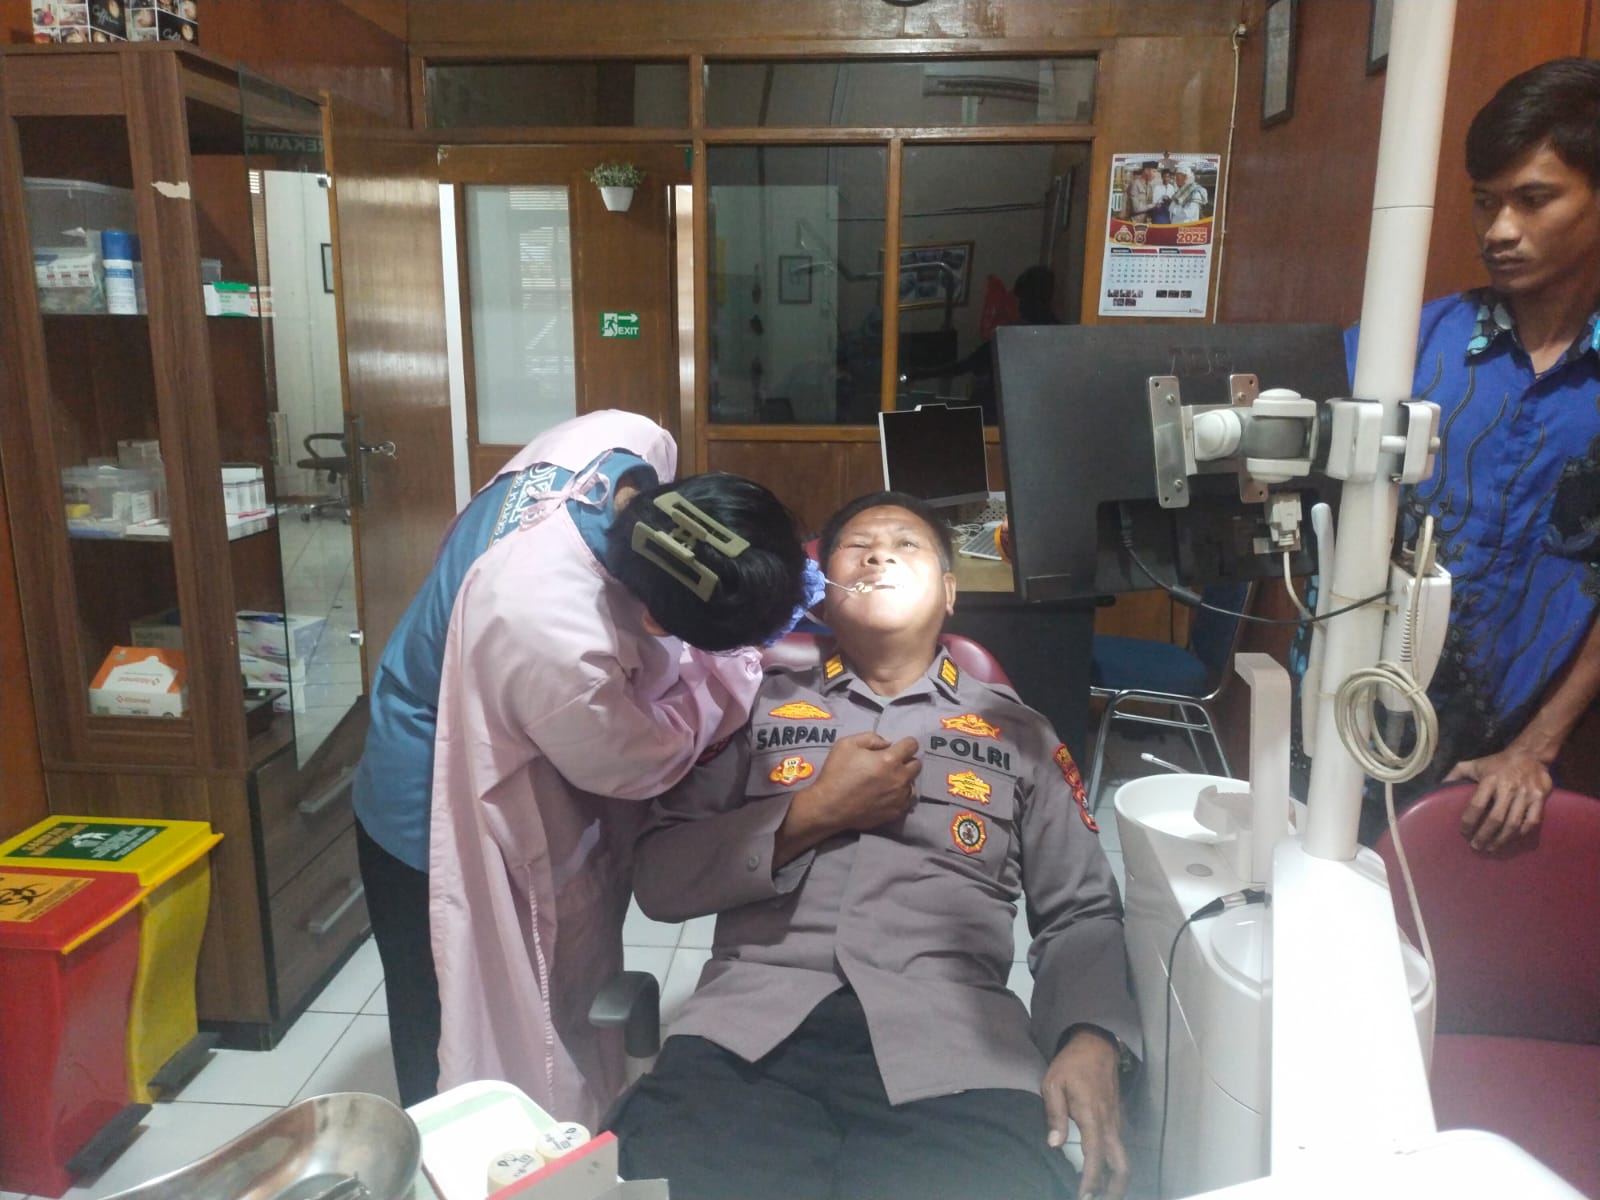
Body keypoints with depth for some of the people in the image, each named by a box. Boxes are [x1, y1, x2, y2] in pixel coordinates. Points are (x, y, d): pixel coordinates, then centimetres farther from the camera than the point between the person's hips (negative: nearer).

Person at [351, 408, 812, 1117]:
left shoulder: (633, 444, -25)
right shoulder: (559, 645, -43)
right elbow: (636, 762, -21)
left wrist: (765, 592, -7)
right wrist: (747, 665, -11)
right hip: (445, 830, -8)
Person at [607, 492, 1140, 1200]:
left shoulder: (1017, 732, 19)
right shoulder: (761, 705, 17)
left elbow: (1082, 915, 14)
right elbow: (658, 879, 9)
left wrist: (1090, 1042, -6)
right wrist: (811, 813, -3)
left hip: (952, 1036, 1)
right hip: (752, 1021, 0)